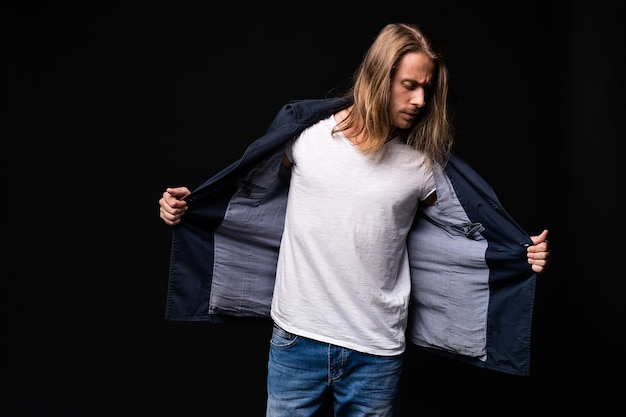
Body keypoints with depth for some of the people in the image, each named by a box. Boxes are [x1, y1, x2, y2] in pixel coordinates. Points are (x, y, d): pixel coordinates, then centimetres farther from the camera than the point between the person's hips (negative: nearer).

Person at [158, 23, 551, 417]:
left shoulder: (424, 163, -2)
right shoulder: (304, 130, -4)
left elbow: (467, 233, 6)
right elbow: (248, 191, 8)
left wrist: (524, 256, -7)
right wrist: (184, 205, -2)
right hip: (296, 340, 0)